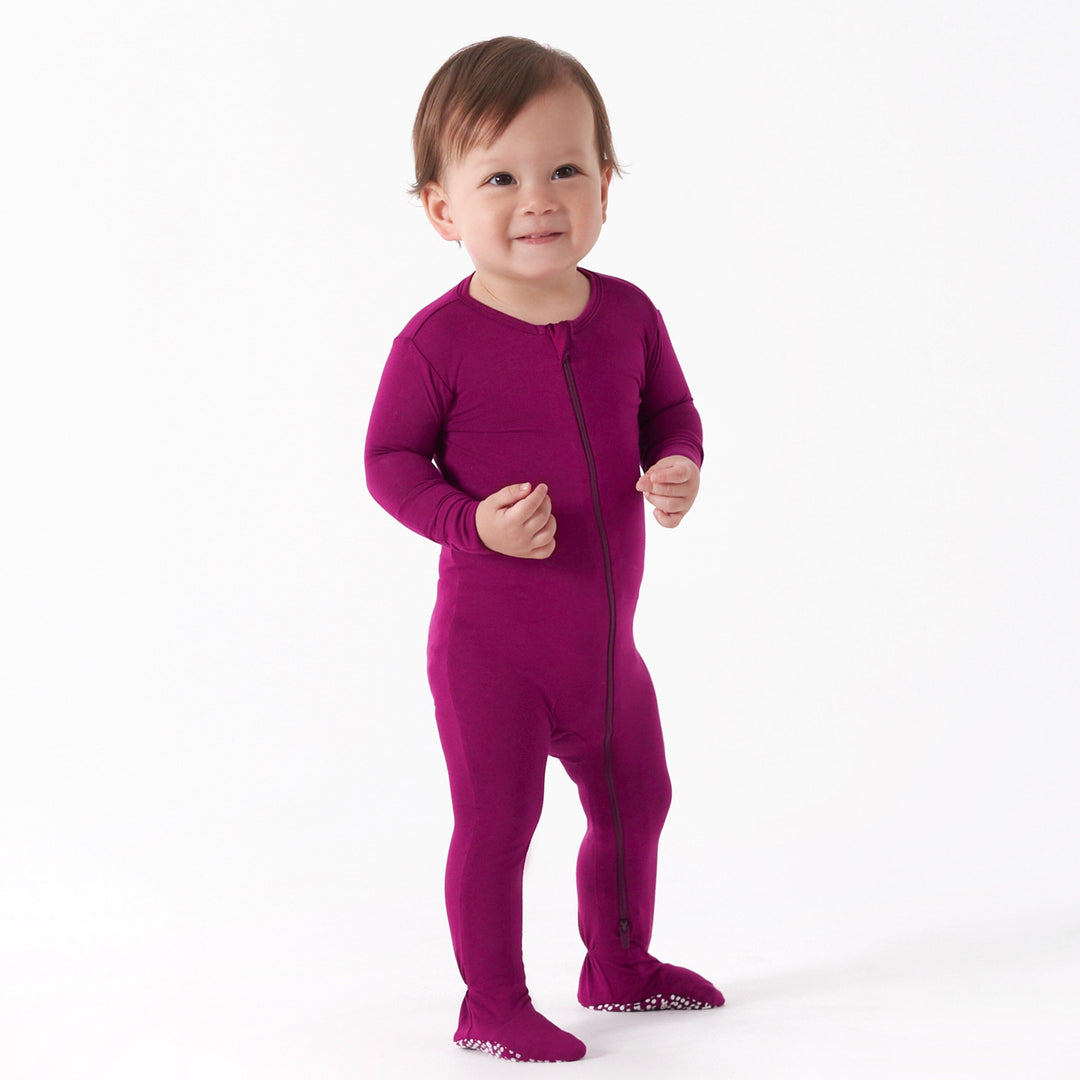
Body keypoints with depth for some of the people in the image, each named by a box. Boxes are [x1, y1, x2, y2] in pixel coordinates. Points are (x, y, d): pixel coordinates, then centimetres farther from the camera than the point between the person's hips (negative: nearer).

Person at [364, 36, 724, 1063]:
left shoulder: (627, 314, -3)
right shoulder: (438, 341, -16)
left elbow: (671, 412, 10)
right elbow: (390, 458, -8)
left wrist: (679, 470, -12)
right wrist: (473, 523, -23)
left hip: (604, 637, 6)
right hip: (490, 641, -5)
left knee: (635, 801, 20)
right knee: (496, 821, 1)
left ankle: (619, 963, 42)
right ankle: (493, 1005, 19)